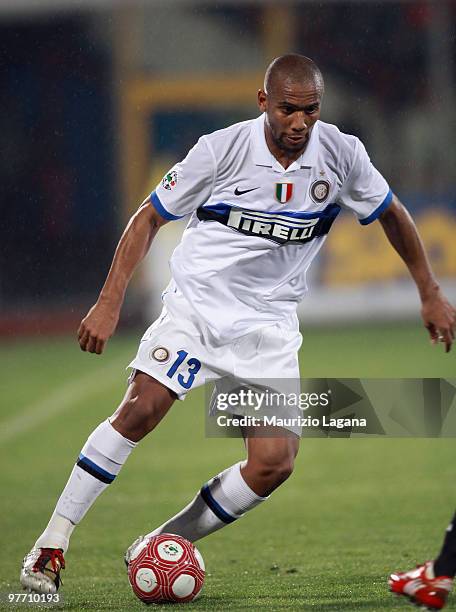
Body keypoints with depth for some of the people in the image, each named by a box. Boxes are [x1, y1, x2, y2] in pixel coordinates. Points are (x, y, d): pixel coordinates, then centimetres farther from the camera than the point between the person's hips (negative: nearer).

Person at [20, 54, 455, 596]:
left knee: (274, 462, -13)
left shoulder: (342, 155, -6)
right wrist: (109, 302, -11)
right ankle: (53, 542, -13)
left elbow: (392, 215, 13)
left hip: (269, 323, 3)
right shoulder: (221, 149, -13)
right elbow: (149, 217, -3)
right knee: (139, 411, -24)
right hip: (196, 303, -3)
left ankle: (163, 544, 4)